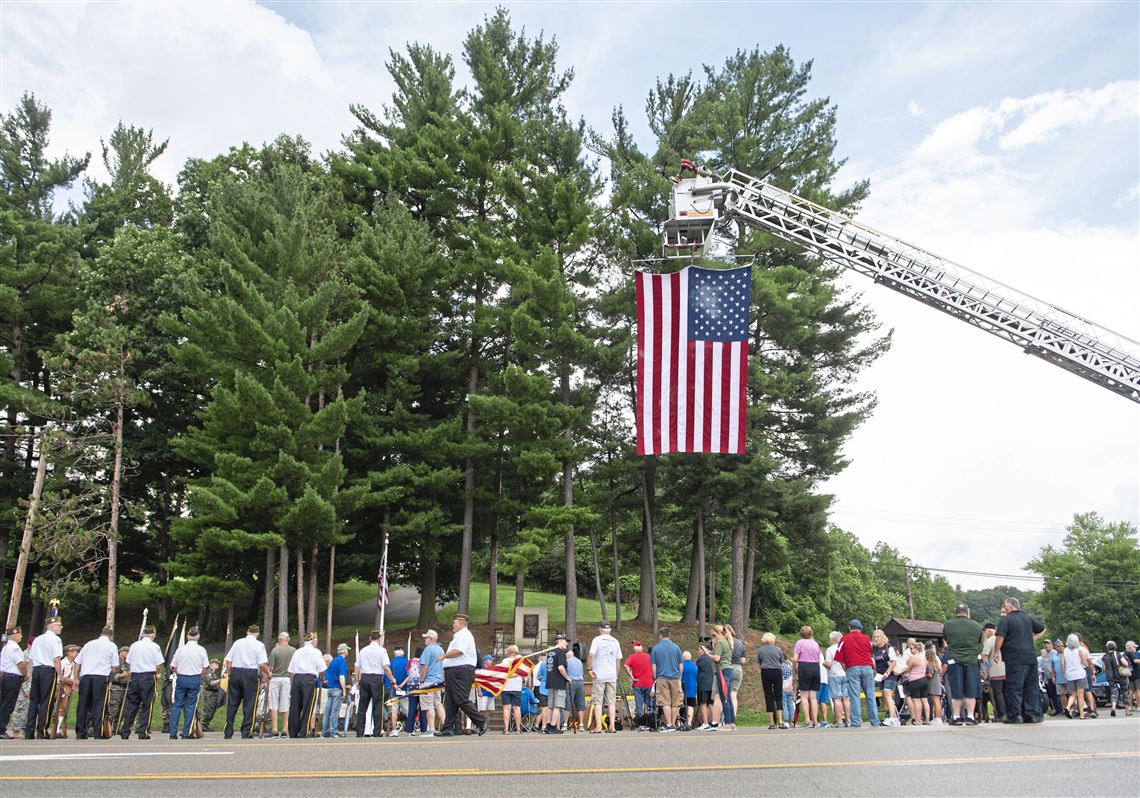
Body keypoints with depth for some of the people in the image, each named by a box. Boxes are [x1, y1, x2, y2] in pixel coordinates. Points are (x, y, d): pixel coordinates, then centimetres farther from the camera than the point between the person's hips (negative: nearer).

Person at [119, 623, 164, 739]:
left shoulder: (134, 645, 8)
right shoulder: (154, 646, -5)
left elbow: (128, 663, 11)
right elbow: (159, 664, -5)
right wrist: (156, 675, 11)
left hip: (134, 677, 4)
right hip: (148, 677, -4)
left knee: (131, 705, 10)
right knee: (146, 706, 2)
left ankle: (124, 731, 10)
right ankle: (143, 733, 1)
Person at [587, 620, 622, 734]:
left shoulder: (597, 640, -4)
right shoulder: (615, 642, 11)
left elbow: (591, 655, -15)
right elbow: (618, 659, 13)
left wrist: (589, 669, -8)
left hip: (599, 675, -4)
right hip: (612, 675, 4)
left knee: (597, 701, -2)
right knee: (612, 702, 7)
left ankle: (598, 725, -9)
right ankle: (612, 726, 4)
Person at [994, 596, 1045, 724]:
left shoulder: (1005, 620, -5)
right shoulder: (1028, 619, 15)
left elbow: (1000, 638, -14)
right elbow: (1042, 628, 28)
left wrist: (996, 652, -2)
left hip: (1015, 659, -6)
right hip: (1031, 657, 6)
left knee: (1014, 687, -3)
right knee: (1032, 687, 10)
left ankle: (1015, 715, -6)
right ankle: (1033, 714, 11)